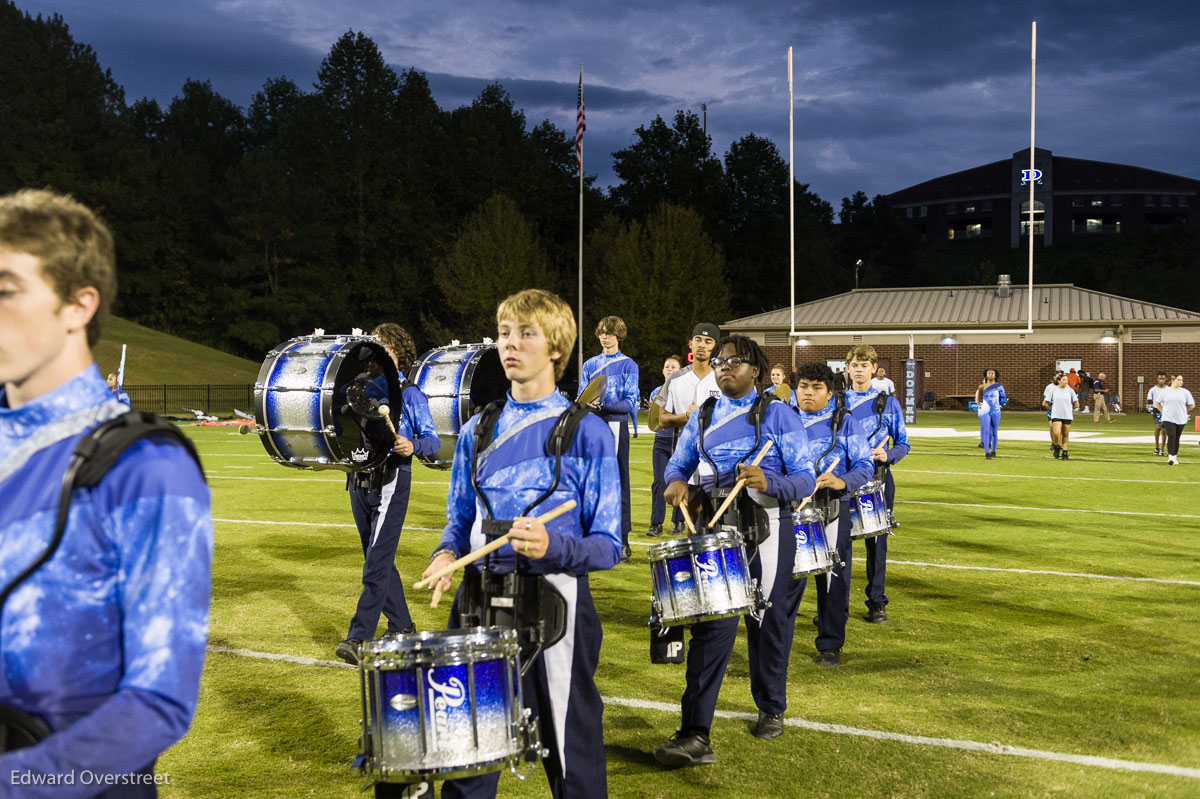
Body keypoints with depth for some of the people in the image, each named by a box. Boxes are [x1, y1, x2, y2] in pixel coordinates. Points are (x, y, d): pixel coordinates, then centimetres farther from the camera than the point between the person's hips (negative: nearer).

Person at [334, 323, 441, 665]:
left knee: (376, 563, -11)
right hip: (359, 482, 6)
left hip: (391, 482, -6)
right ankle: (402, 627, 26)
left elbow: (432, 439, -4)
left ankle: (358, 639, -14)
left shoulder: (409, 394, -1)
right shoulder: (361, 389, 13)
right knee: (379, 561, 13)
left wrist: (411, 447, -24)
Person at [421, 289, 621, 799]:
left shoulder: (586, 432, -6)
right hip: (478, 602, 4)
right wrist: (447, 553, -4)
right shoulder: (478, 431, 9)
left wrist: (552, 547, -26)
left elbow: (607, 547, -7)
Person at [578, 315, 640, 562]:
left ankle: (622, 542, -2)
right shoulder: (589, 364, 16)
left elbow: (630, 403, -5)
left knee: (618, 483, -4)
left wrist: (602, 405, -19)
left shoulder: (628, 365, 3)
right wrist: (587, 405, -11)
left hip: (615, 426, -4)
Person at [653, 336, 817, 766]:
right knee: (711, 626, -8)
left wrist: (768, 482, -27)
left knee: (768, 623, 11)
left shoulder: (778, 415, -3)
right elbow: (678, 462, 20)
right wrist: (677, 482, -5)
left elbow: (806, 479, -6)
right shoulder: (702, 416, 11)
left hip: (766, 529, -2)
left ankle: (771, 709, 34)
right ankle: (695, 734, -11)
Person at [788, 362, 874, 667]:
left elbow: (865, 465, -2)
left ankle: (830, 644, 18)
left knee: (833, 578, 5)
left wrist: (842, 482, -21)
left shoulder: (844, 422, 2)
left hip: (832, 511, -1)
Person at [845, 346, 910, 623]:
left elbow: (903, 444, 5)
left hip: (878, 479, -1)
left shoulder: (888, 402, 3)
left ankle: (876, 603, 14)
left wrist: (887, 455, -15)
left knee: (876, 541, 3)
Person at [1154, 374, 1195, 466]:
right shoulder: (1165, 391, 4)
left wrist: (1183, 412, 10)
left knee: (1177, 438, 8)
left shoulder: (1185, 392, 5)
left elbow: (1192, 405, 11)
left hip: (1181, 420, 2)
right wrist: (1163, 412, 7)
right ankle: (1171, 457, -21)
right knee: (1171, 437, -14)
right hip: (1168, 419, -2)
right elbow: (1157, 403, 13)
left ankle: (1175, 456, 19)